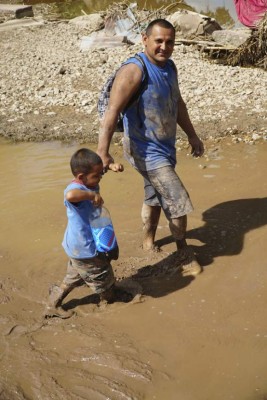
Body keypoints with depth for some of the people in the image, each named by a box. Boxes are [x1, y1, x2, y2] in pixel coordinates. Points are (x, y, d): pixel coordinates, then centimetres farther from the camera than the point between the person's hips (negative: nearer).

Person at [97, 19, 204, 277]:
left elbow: (178, 103, 18)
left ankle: (148, 241, 44)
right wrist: (102, 152, -39)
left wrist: (192, 135, 22)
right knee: (178, 201, -5)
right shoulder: (134, 70, -23)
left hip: (165, 148, 8)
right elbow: (112, 112, -31)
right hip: (146, 151, -8)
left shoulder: (169, 67, 4)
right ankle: (184, 252, 16)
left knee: (155, 197, 23)